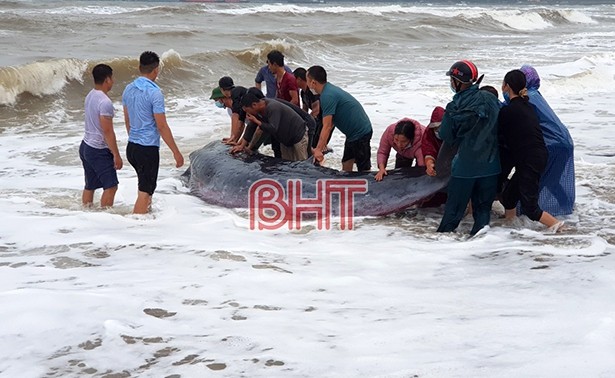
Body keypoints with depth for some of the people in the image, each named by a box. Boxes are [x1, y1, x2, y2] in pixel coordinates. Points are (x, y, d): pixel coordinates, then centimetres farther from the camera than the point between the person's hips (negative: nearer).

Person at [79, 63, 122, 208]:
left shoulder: (90, 96, 7)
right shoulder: (105, 102, -22)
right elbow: (108, 132, -22)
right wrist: (116, 155, -16)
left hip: (86, 146, 9)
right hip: (99, 151, -9)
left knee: (90, 185, 16)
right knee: (111, 186, -3)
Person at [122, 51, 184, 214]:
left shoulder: (129, 89, 6)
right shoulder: (154, 92, -17)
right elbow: (162, 126, -17)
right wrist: (176, 152, -12)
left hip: (131, 147, 8)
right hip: (148, 148, -8)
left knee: (146, 186, 24)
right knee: (145, 191, -1)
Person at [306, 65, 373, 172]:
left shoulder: (327, 96, -21)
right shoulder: (330, 89, 10)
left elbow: (327, 126, -26)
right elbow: (331, 122, 14)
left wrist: (318, 150, -26)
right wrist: (321, 145, 14)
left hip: (360, 133, -10)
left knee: (364, 169, -6)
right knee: (346, 165, 14)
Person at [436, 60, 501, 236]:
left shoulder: (456, 106, -16)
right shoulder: (491, 99, -1)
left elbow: (446, 135, -6)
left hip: (465, 165, -4)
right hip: (491, 164, 4)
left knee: (454, 206, 9)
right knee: (483, 205, 13)